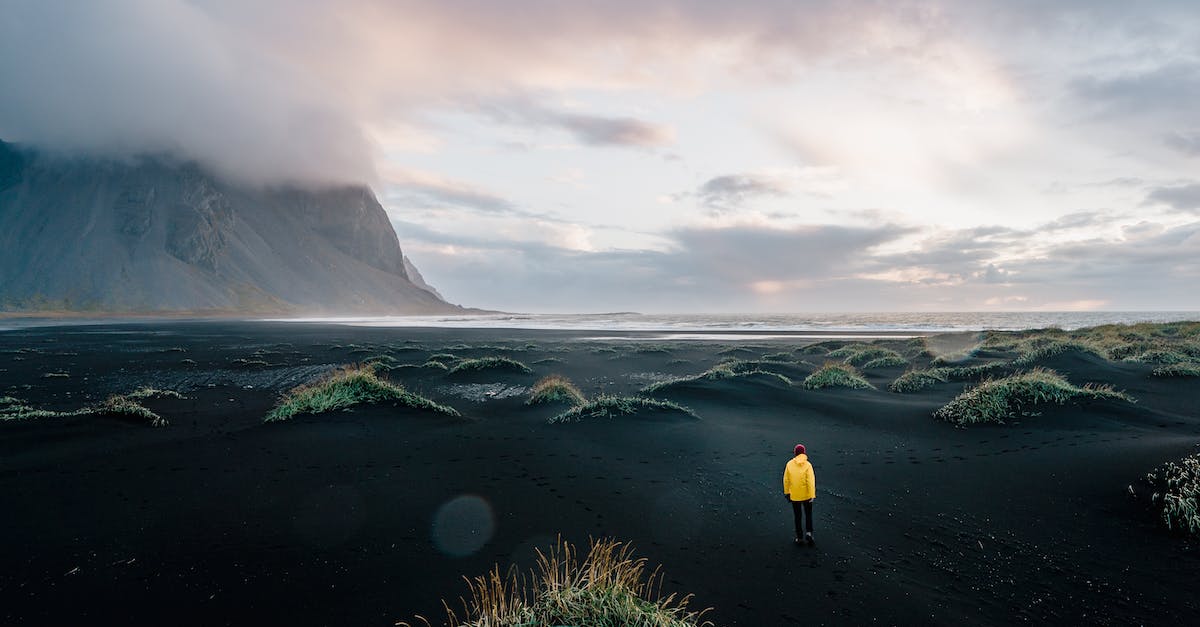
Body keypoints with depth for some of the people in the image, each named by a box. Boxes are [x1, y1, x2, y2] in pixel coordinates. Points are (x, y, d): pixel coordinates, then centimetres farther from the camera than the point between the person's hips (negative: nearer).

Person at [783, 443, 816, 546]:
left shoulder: (789, 464, -9)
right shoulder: (807, 465, -15)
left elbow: (786, 480, -3)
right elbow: (810, 481, -17)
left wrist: (787, 493, 9)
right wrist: (812, 495, -11)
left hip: (794, 496, 2)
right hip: (806, 495, -1)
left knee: (798, 516, 15)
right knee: (808, 514, 19)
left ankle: (799, 537, 20)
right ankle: (809, 532, 5)